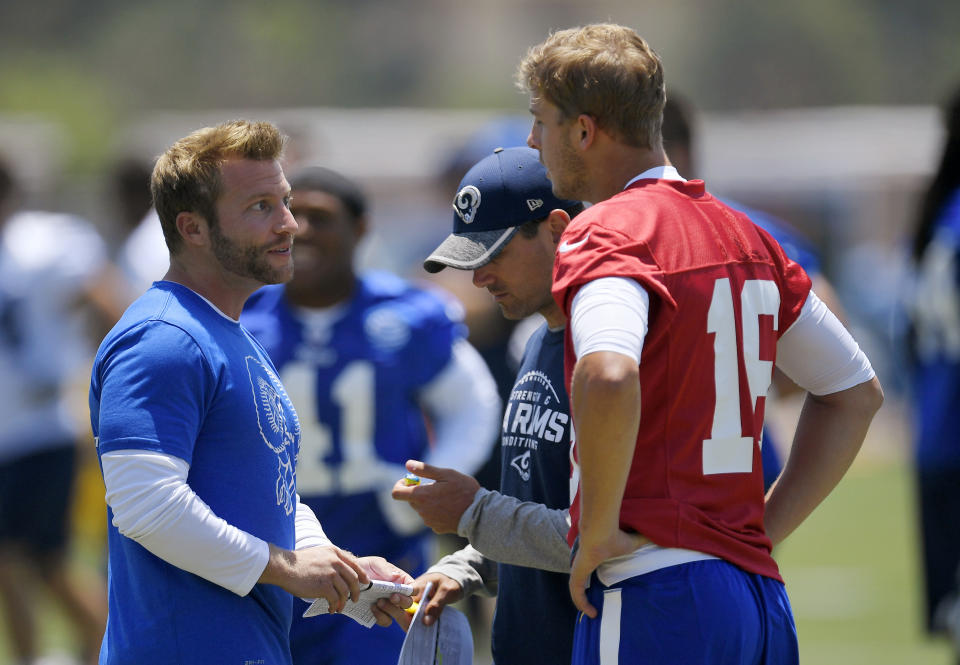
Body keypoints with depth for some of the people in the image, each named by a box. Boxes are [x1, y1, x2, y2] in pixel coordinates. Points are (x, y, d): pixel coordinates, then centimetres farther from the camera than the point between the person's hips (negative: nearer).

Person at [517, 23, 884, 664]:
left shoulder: (605, 233, -9)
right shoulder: (742, 234, 16)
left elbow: (608, 378, -30)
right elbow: (858, 391, 24)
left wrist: (596, 531, -17)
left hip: (655, 595, -8)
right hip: (761, 593, 8)